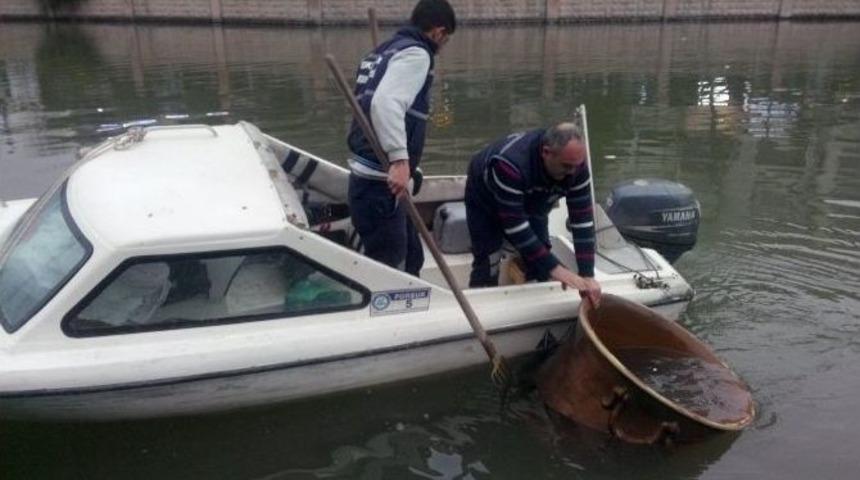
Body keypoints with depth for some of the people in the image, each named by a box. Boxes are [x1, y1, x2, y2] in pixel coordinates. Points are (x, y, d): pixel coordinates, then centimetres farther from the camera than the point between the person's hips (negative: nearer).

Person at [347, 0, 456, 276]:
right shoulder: (415, 54, -10)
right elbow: (386, 102, -27)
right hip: (380, 183, -10)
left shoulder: (387, 49, 19)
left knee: (410, 259, 21)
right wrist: (400, 159, -33)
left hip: (374, 178, 10)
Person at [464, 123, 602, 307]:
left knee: (540, 261, -1)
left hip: (531, 203, 5)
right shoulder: (510, 164, -47)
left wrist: (588, 275, -33)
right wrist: (554, 267, -41)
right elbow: (514, 223, -43)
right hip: (486, 202, -5)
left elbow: (582, 219, -27)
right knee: (488, 264, -14)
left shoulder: (575, 164, -30)